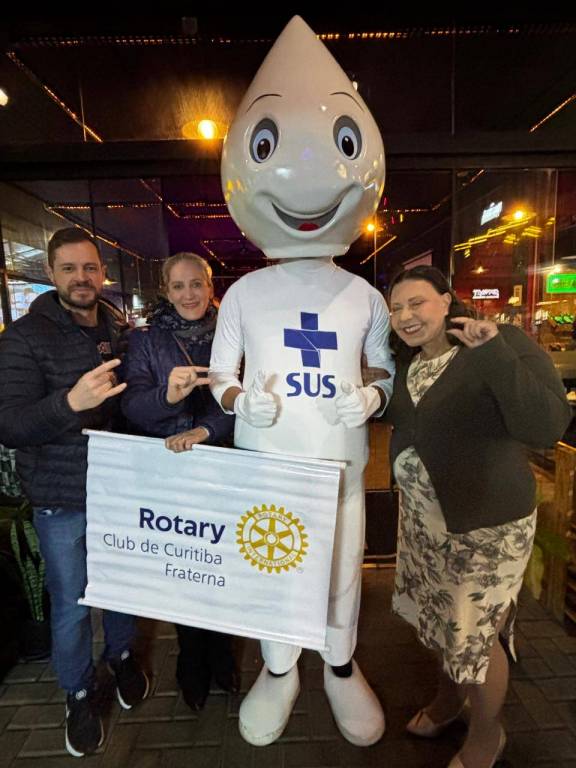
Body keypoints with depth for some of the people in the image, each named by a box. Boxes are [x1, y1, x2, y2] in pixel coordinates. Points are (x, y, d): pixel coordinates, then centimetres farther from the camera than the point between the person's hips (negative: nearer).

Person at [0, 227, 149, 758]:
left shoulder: (121, 330, 1)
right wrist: (70, 402, -37)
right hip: (61, 499, -3)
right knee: (71, 604, 12)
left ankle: (122, 655, 49)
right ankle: (78, 694, 39)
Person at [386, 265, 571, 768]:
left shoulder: (506, 343, -17)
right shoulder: (406, 361, 2)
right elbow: (391, 415, 15)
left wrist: (493, 354, -35)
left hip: (485, 524, -6)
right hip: (421, 516, 6)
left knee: (475, 636, 12)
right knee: (438, 617, 24)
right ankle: (450, 694, 54)